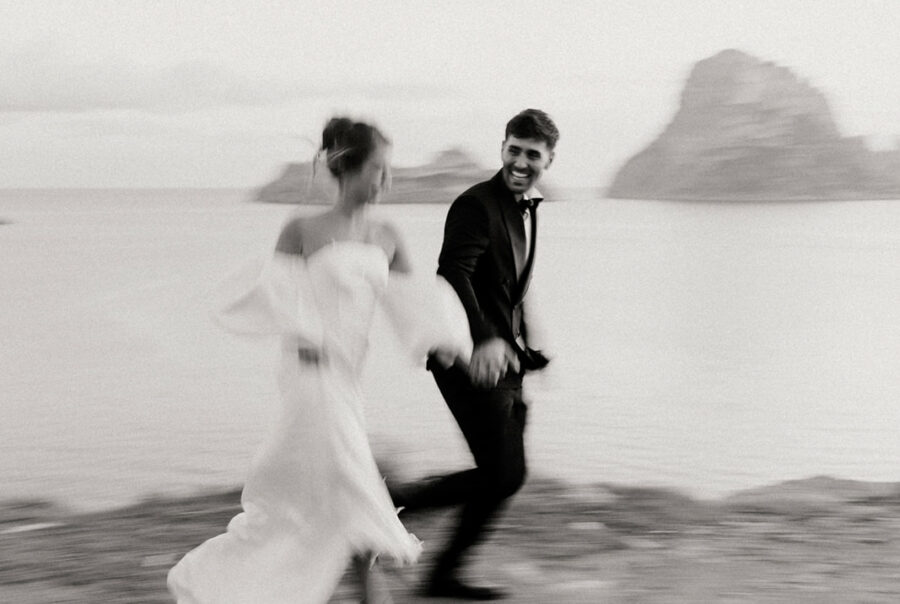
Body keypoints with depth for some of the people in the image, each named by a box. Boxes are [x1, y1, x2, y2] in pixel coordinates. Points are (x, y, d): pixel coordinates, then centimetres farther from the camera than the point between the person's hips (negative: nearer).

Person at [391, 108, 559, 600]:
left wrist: (523, 347, 26)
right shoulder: (476, 205, -14)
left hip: (503, 359, 9)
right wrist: (486, 339, -41)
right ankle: (388, 503, -1)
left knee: (506, 475, 11)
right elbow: (452, 274, -28)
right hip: (473, 358, -9)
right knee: (502, 475, -12)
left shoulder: (527, 208, 16)